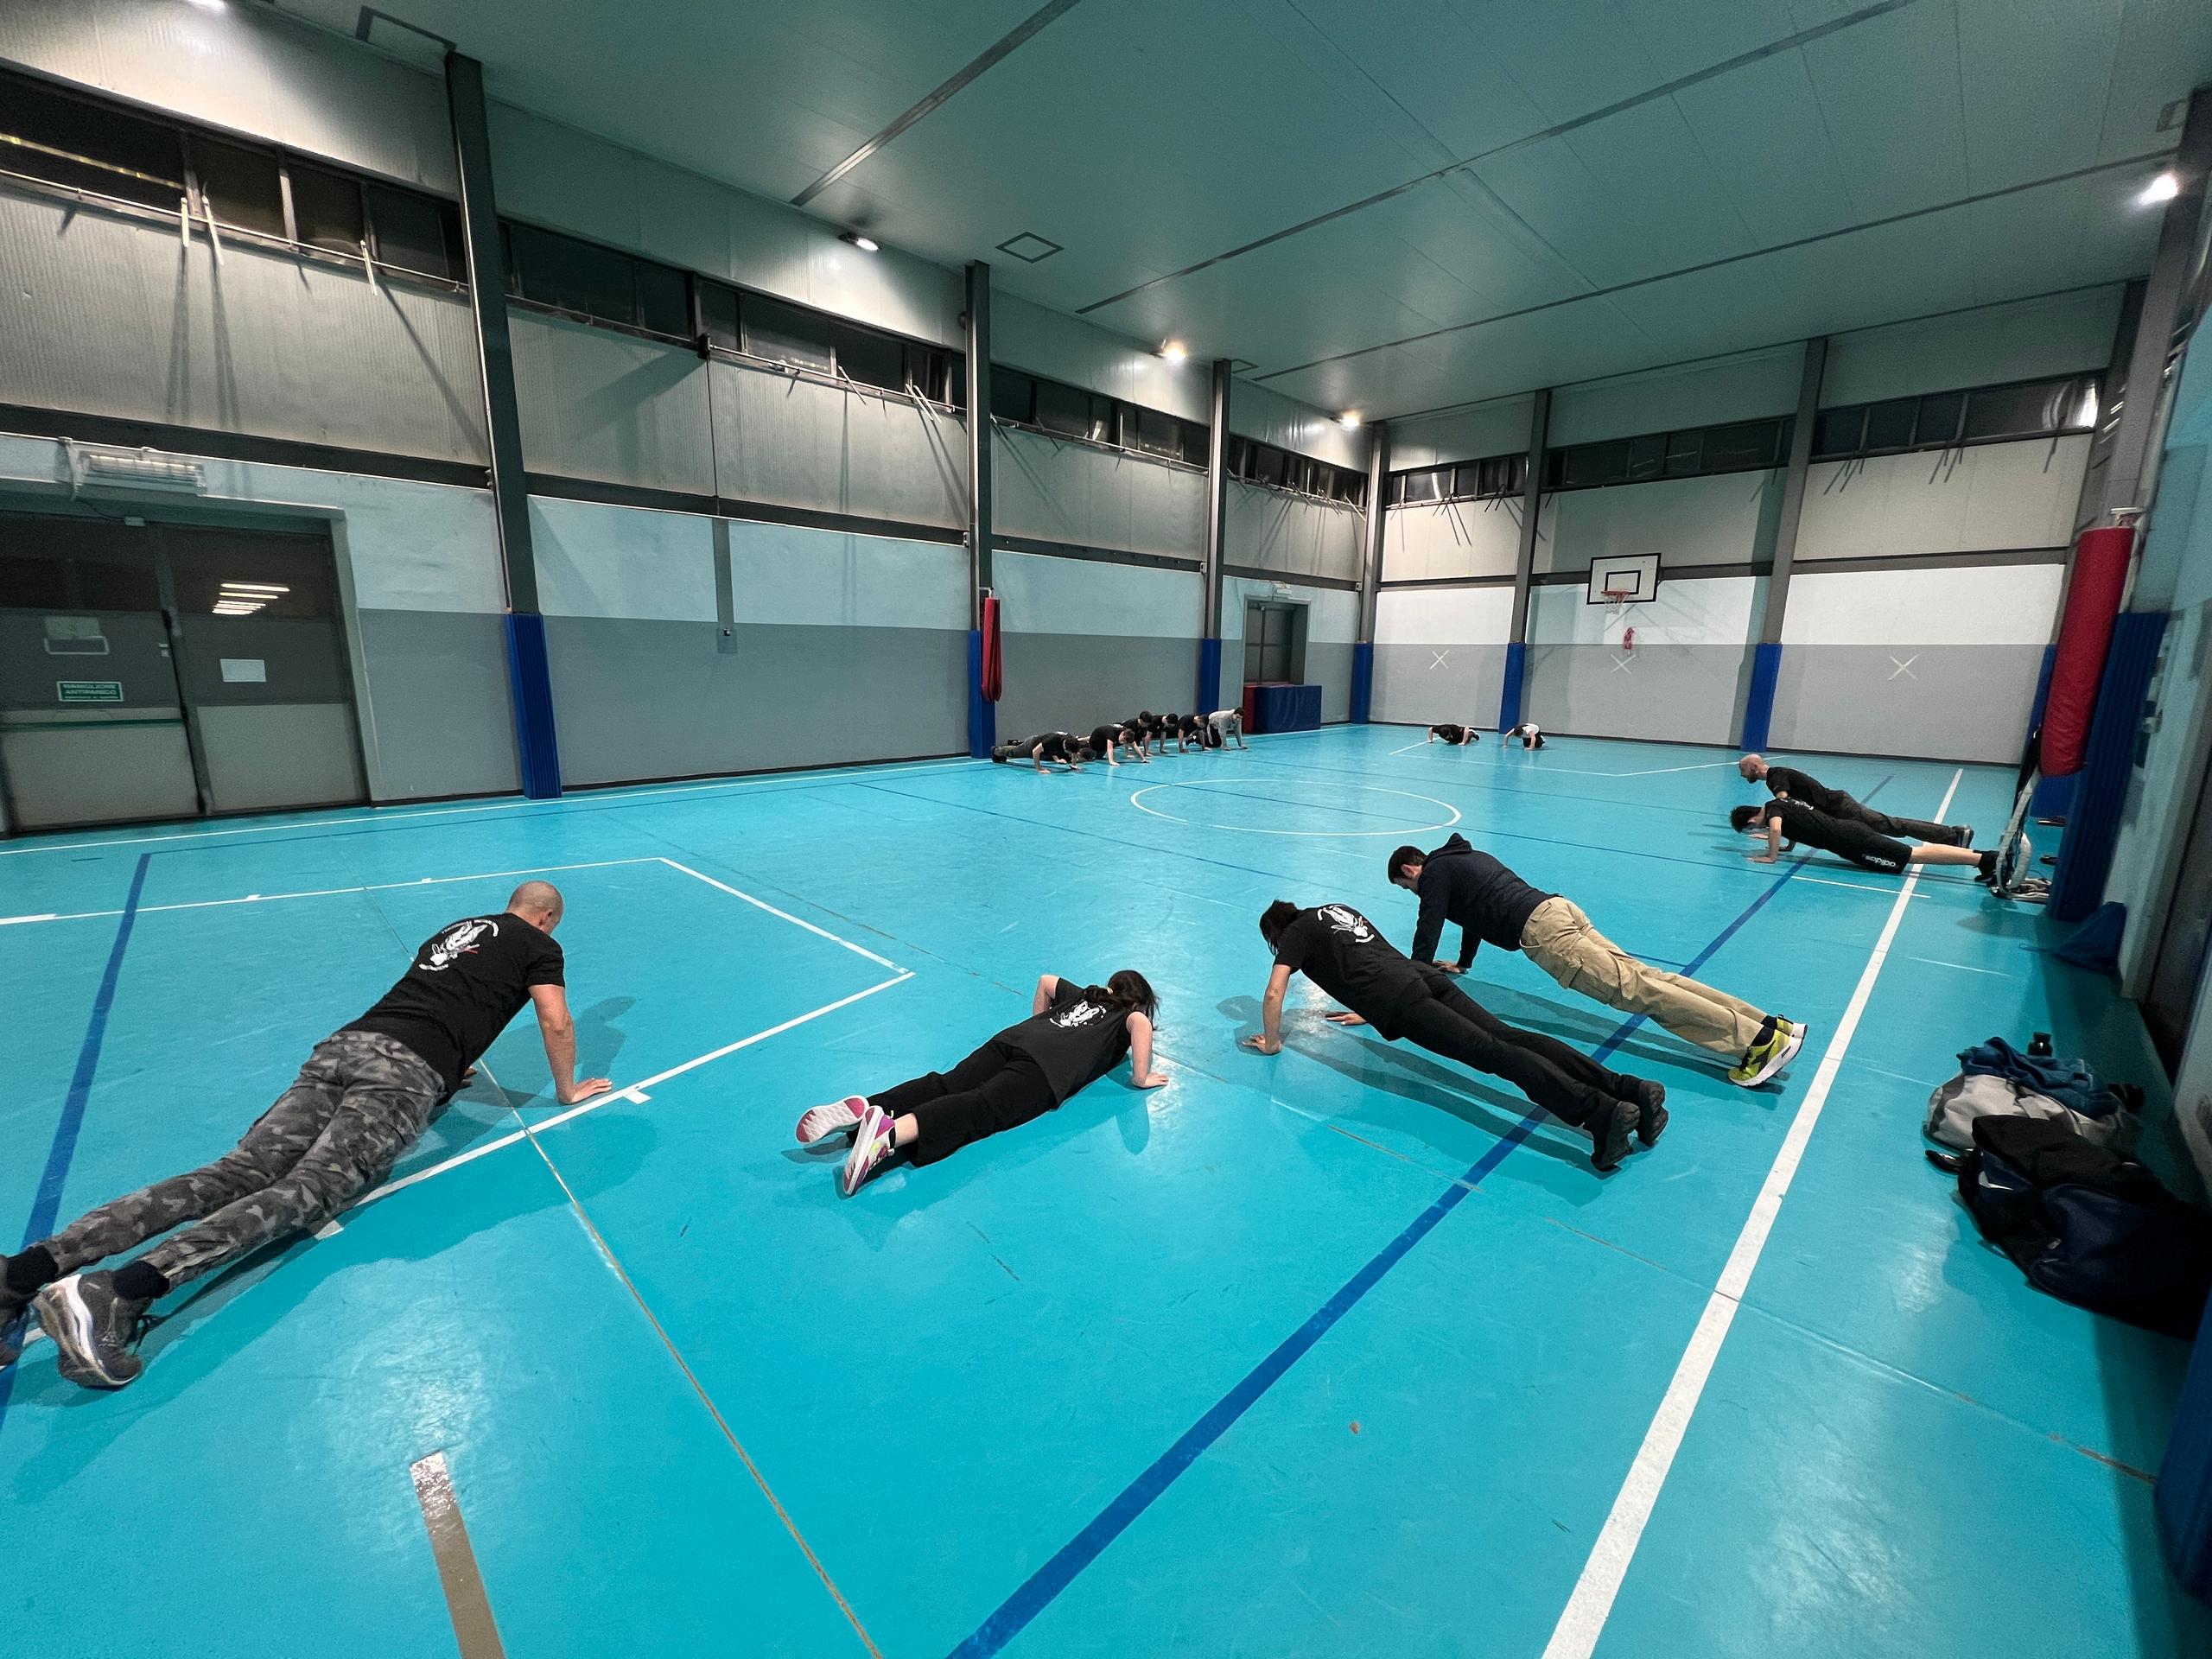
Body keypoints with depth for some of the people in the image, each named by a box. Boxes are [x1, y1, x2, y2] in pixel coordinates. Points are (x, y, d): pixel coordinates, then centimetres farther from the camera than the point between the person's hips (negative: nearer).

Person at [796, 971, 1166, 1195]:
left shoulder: (1083, 995, 37)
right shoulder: (1130, 1014, 22)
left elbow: (1045, 979, 43)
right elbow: (1140, 1024, -2)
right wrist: (1140, 1078, 8)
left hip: (1013, 1039, 6)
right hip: (1049, 1070, -6)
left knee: (946, 1085, -9)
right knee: (981, 1108, -25)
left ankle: (863, 1109, -31)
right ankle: (890, 1132, -49)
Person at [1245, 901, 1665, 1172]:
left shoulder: (1296, 933, 13)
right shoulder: (1339, 909, 35)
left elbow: (1274, 993, 2)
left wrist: (1272, 1043, 15)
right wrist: (1368, 1011, 52)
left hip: (1397, 998, -7)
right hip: (1421, 973, 7)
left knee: (1489, 1051, -21)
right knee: (1507, 1036, -7)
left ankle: (1600, 1112, -36)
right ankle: (1629, 1088, -19)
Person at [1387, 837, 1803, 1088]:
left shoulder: (1435, 873, 3)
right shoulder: (1464, 856, 31)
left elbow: (1428, 931, 0)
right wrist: (1462, 964, 47)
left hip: (1540, 930, -9)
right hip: (1559, 907, 9)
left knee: (1633, 990, -14)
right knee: (1643, 979, 3)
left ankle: (1760, 1040, -20)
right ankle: (1769, 1024, -2)